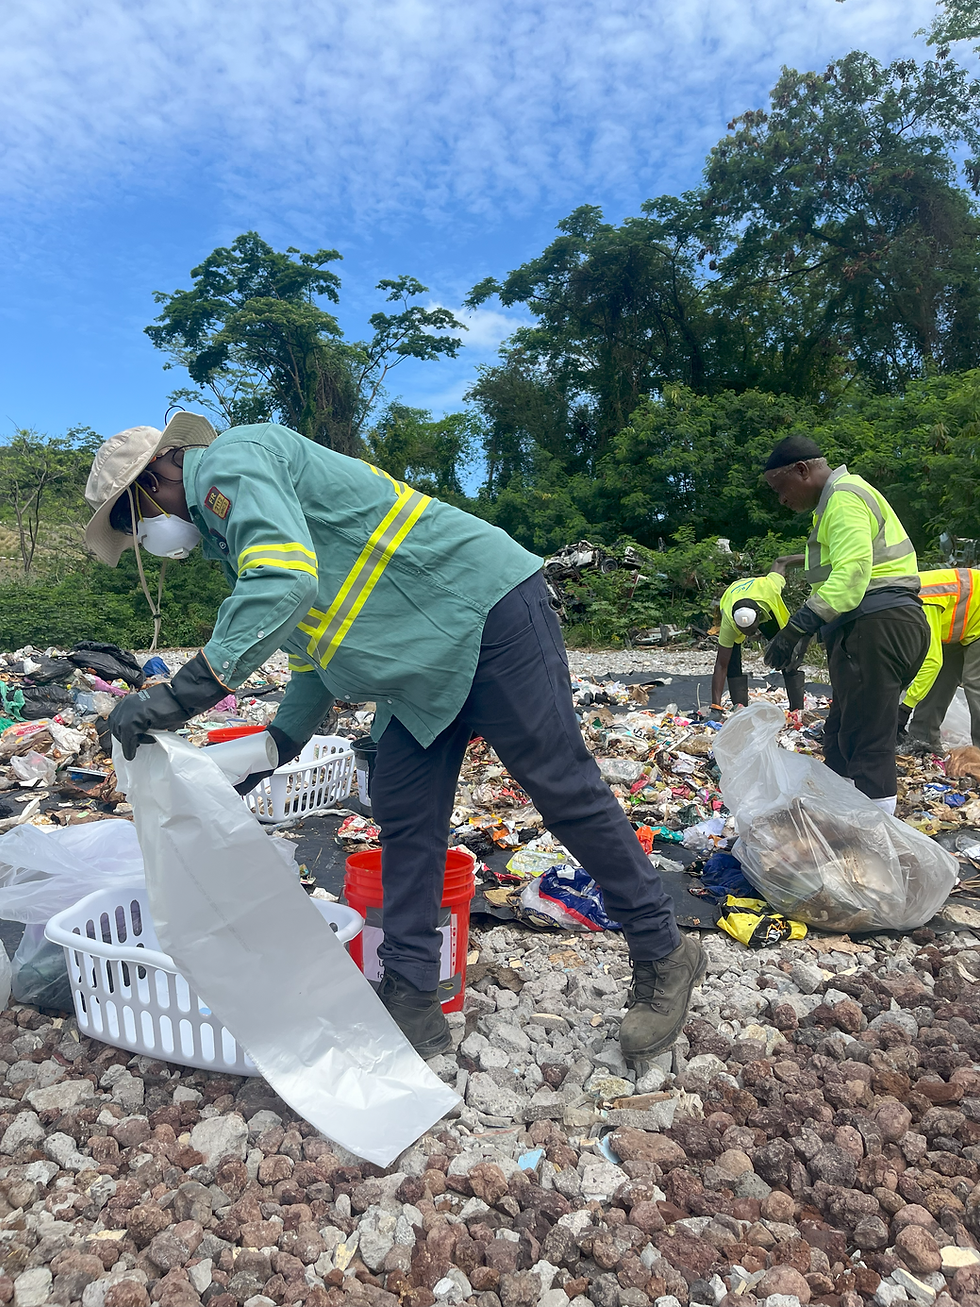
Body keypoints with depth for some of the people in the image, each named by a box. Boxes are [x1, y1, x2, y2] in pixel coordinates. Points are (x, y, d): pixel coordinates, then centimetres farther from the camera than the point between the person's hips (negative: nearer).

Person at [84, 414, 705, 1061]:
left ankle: (664, 955, 14)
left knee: (566, 790, -3)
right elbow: (319, 644, 23)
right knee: (405, 818, 7)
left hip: (487, 607, -10)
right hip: (428, 658, 10)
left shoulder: (231, 460, -8)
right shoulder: (229, 527, 23)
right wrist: (277, 744, 16)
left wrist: (182, 694, -27)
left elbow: (287, 580, -28)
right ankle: (412, 1002, 16)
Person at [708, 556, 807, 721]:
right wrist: (715, 707, -44)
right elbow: (721, 666, -39)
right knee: (731, 660, -21)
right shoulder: (728, 623, -43)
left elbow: (780, 562, -22)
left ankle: (797, 710, 3)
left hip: (769, 609, 2)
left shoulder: (768, 588, -45)